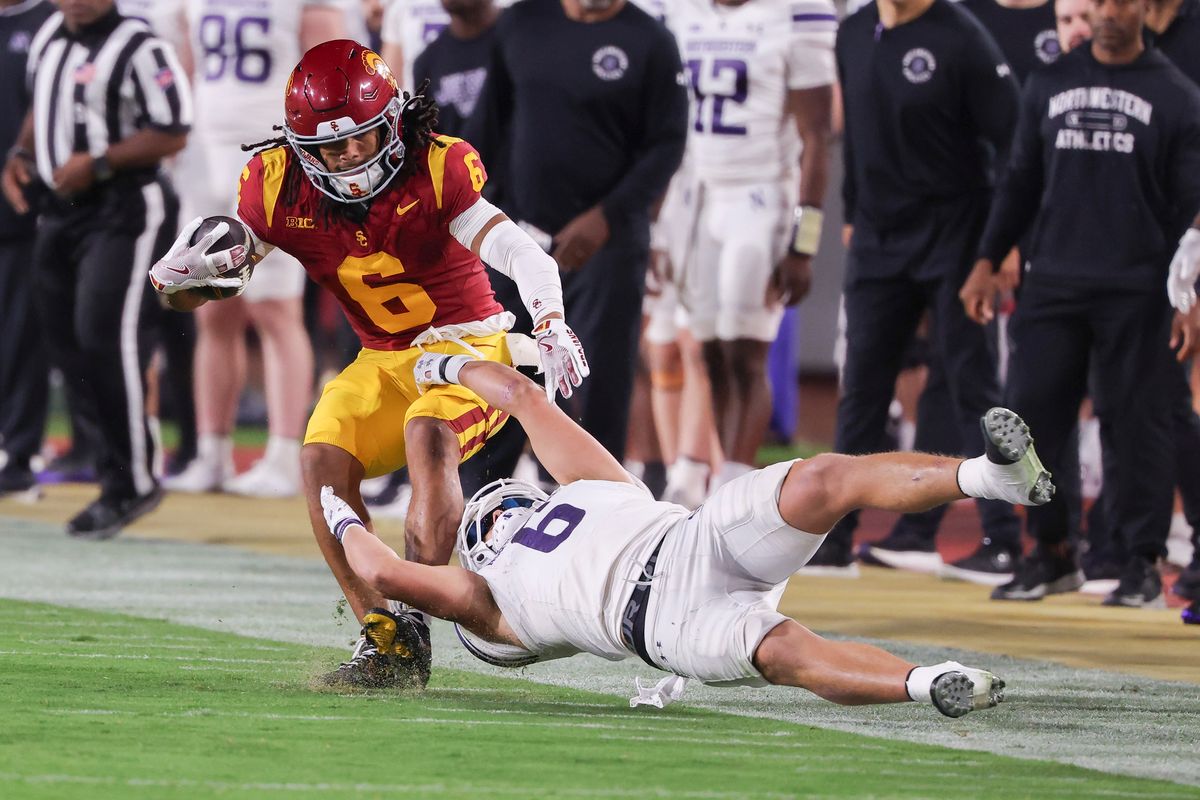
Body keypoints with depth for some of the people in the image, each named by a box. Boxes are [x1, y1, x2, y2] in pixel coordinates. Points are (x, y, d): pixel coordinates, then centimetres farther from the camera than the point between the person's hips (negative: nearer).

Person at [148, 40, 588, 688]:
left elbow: (521, 255, -30)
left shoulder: (436, 167, -20)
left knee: (427, 434, -33)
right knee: (322, 458, -20)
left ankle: (414, 625, -32)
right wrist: (184, 272, -27)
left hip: (470, 344, -4)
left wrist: (552, 326, -49)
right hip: (383, 361, 4)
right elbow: (187, 293, -2)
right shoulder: (278, 186, -10)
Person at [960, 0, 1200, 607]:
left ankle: (1142, 560, 6)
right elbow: (1021, 181, 18)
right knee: (1032, 412, -1)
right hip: (1053, 279, 3)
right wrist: (987, 260, 10)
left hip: (1135, 290, -3)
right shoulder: (1049, 85, 12)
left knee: (1137, 421, -2)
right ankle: (1051, 552, 11)